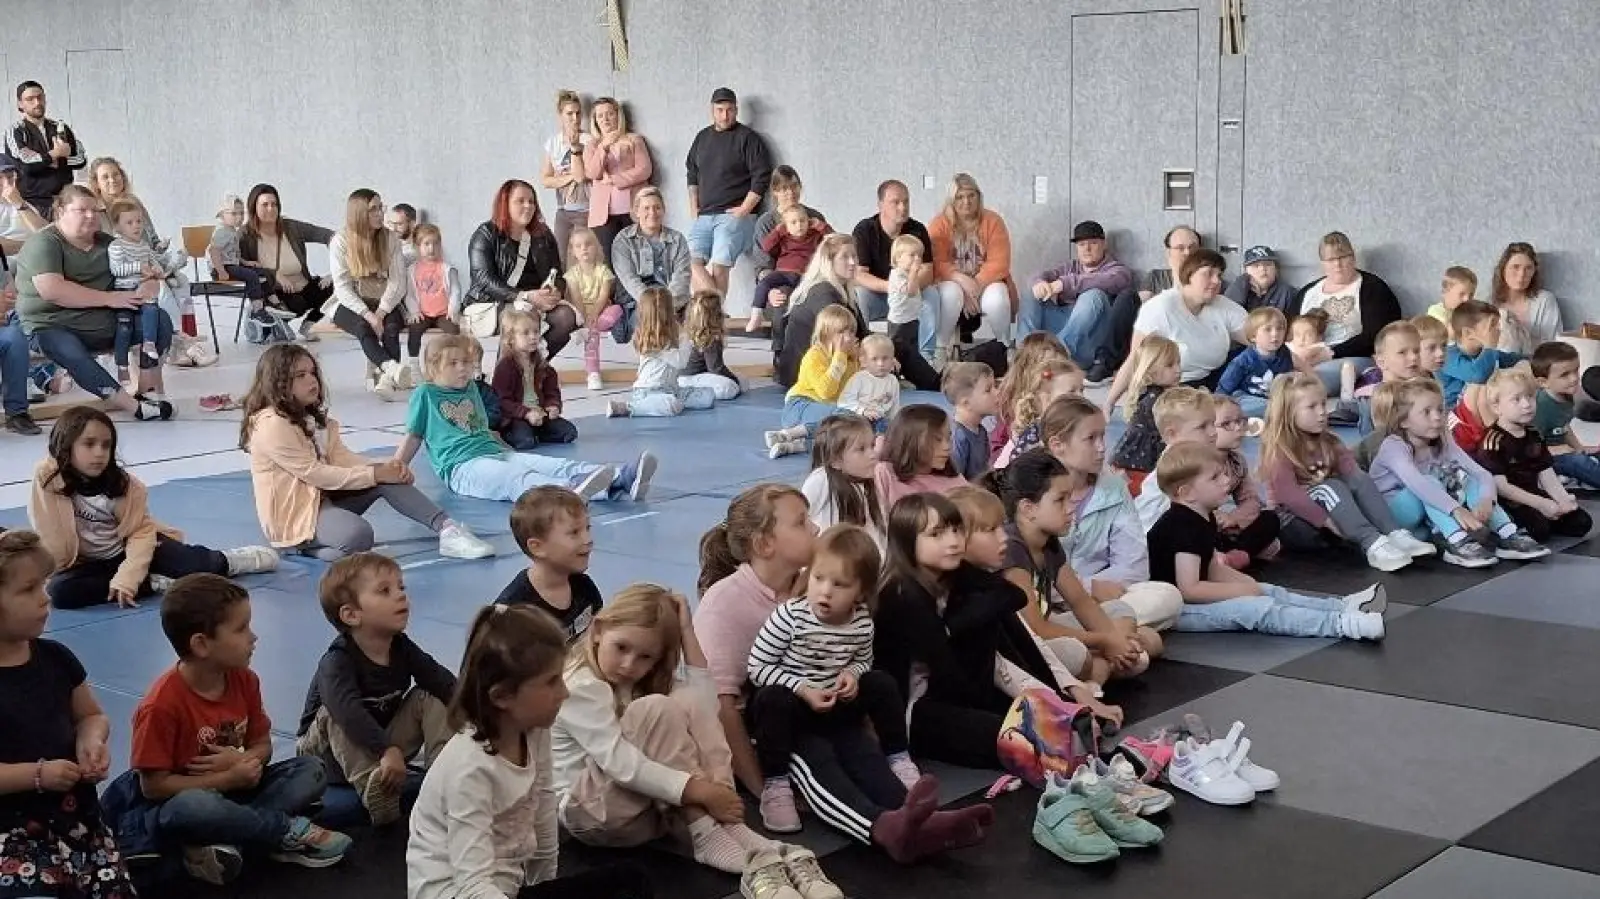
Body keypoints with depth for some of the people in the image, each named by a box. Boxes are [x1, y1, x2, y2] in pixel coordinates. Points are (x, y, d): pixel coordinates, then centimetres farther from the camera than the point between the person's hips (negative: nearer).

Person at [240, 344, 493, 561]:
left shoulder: (313, 418, 13)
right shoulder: (272, 425, -18)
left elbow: (341, 457, 3)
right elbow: (314, 473, -21)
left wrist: (383, 467, -16)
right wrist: (374, 474, -20)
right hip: (291, 516, -9)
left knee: (390, 479, -10)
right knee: (358, 535, -37)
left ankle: (447, 529, -19)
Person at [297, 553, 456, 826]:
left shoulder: (403, 649, -7)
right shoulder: (336, 662, -27)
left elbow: (445, 682, -11)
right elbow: (348, 710, -45)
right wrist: (388, 750, -57)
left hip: (386, 738, 5)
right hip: (325, 748, -5)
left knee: (429, 697, -10)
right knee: (334, 715, -34)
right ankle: (371, 788, -43)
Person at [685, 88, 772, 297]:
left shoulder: (748, 138, -2)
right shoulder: (702, 137, 17)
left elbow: (762, 177, -8)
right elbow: (692, 173, 25)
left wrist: (744, 209, -12)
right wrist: (693, 207, 14)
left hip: (733, 215, -6)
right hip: (703, 215, 6)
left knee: (718, 266, -15)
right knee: (693, 261, -9)